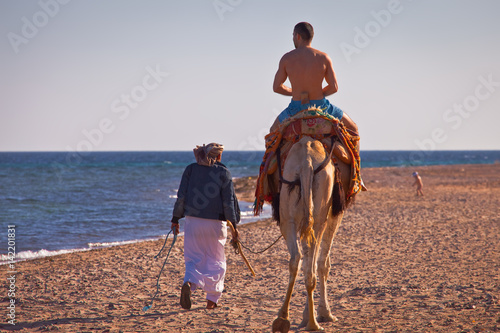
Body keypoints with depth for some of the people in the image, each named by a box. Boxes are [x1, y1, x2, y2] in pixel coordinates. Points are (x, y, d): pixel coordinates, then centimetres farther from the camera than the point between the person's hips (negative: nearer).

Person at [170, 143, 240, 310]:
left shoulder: (191, 169, 4)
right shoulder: (223, 172, -3)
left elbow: (181, 196, 1)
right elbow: (228, 201, -5)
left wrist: (175, 219, 8)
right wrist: (233, 225, 0)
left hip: (193, 221, 2)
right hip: (216, 222, -2)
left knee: (194, 258, 8)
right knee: (216, 261, 13)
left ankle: (188, 283, -23)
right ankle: (212, 299, 15)